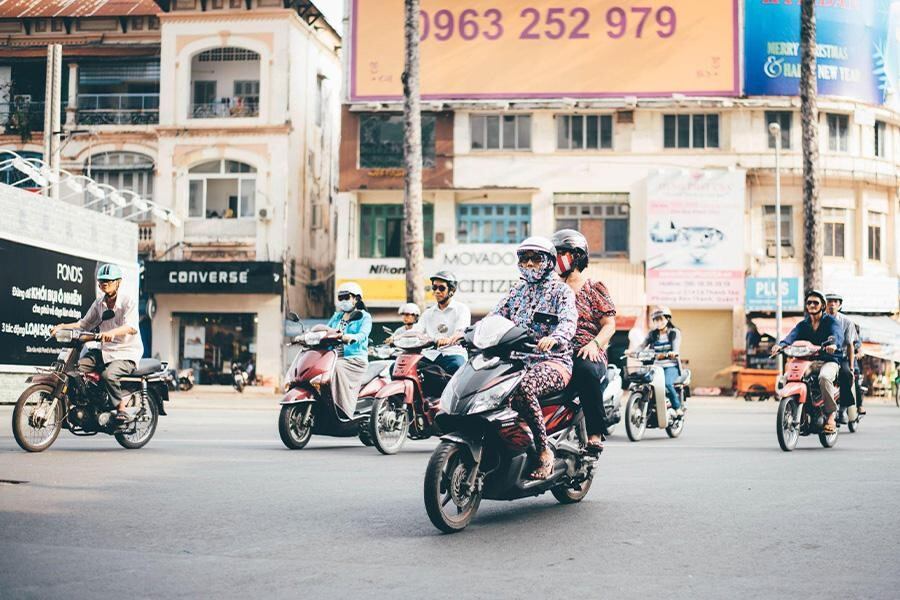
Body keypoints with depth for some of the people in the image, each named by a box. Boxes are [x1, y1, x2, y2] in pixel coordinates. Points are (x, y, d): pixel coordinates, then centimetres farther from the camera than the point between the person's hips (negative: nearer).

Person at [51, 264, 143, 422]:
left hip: (126, 353, -7)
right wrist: (62, 327, 3)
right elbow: (84, 324, 18)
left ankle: (122, 409, -17)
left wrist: (113, 332, -43)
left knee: (108, 374, -33)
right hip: (105, 351, 7)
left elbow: (132, 327, -25)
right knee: (78, 368, -12)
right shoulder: (99, 303, 13)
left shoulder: (128, 300, -10)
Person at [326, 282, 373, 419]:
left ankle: (344, 412, -35)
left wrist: (351, 338, -36)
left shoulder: (364, 317, 6)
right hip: (335, 357, 6)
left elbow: (363, 334, -13)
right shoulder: (336, 317, 26)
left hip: (355, 359, -5)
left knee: (337, 368, -34)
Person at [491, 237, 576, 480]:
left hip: (553, 362, -6)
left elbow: (569, 321, -15)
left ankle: (544, 450, -26)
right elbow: (494, 317, 13)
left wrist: (555, 338, -38)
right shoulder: (517, 291, 22)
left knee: (522, 389, -37)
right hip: (518, 360, 6)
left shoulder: (561, 290, 4)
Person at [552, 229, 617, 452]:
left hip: (586, 353, -4)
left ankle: (595, 434, -33)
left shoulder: (594, 288, 10)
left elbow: (609, 325, 4)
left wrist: (594, 343, -15)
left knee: (586, 370, -40)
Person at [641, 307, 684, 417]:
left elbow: (676, 348, -9)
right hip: (656, 366, 3)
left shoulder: (674, 332, 6)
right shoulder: (652, 334, 16)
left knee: (666, 383, -32)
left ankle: (678, 408, -17)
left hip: (671, 366, -3)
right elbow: (643, 345, 3)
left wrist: (672, 353, -34)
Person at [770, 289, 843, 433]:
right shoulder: (803, 324, 15)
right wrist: (781, 345, -29)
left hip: (829, 360, -5)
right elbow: (792, 336, -5)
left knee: (824, 377, -37)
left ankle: (830, 416, -27)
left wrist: (834, 344, -45)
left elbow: (838, 336, -20)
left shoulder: (831, 321, 2)